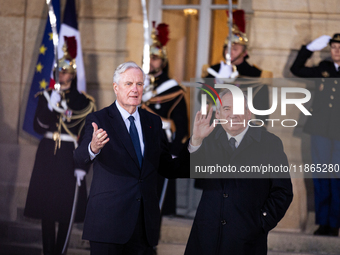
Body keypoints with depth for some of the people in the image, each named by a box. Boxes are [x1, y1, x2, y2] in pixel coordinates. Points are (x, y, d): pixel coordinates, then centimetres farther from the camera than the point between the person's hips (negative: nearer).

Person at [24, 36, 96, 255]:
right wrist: (50, 107, -18)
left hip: (69, 158, -2)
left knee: (66, 209, -1)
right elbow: (39, 127, -4)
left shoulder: (84, 103, 2)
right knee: (46, 206, 3)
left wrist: (82, 167, -6)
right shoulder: (47, 96, 6)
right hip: (47, 155, 2)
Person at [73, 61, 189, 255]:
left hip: (145, 224, 4)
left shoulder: (153, 122, 14)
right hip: (109, 222, -4)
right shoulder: (99, 120, -1)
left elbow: (168, 168, 16)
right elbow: (81, 158, -18)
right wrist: (93, 148, -41)